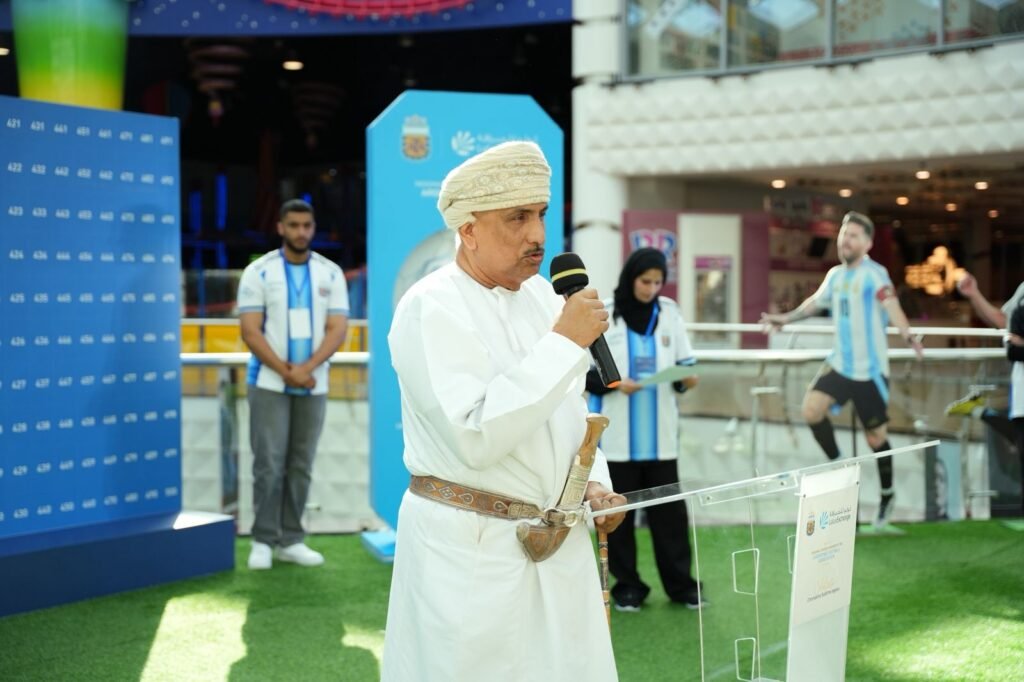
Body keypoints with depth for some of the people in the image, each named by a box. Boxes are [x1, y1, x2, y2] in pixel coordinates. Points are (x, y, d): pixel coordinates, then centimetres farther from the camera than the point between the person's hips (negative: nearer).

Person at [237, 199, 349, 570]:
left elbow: (337, 330, -3)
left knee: (300, 465, 6)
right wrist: (285, 372, -17)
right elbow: (250, 332, -9)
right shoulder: (259, 272, -3)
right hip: (269, 383, -3)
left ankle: (291, 540, 12)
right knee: (269, 464, -5)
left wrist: (307, 369, -17)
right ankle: (263, 541, 4)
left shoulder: (331, 273, 4)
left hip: (314, 385, 3)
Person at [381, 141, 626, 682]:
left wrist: (594, 481, 4)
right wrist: (564, 343, -22)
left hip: (558, 540, 7)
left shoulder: (540, 295, 8)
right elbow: (476, 438, -25)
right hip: (471, 548, -7)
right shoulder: (430, 309, -15)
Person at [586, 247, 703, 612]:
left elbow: (684, 363, 9)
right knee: (620, 510, 5)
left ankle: (680, 583, 14)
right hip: (617, 434, -2)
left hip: (660, 433, 2)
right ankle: (627, 584, 16)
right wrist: (614, 383, -19)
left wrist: (686, 379, -12)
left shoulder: (669, 312, 5)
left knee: (669, 509, 5)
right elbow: (584, 371, -3)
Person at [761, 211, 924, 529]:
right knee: (811, 409, -15)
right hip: (839, 363, 6)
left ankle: (886, 496, 25)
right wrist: (787, 318, 35)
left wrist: (908, 337, -48)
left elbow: (891, 306, -32)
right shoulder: (835, 275, 7)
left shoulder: (874, 273, -14)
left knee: (876, 437, 2)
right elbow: (816, 301, 27)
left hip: (870, 370, -6)